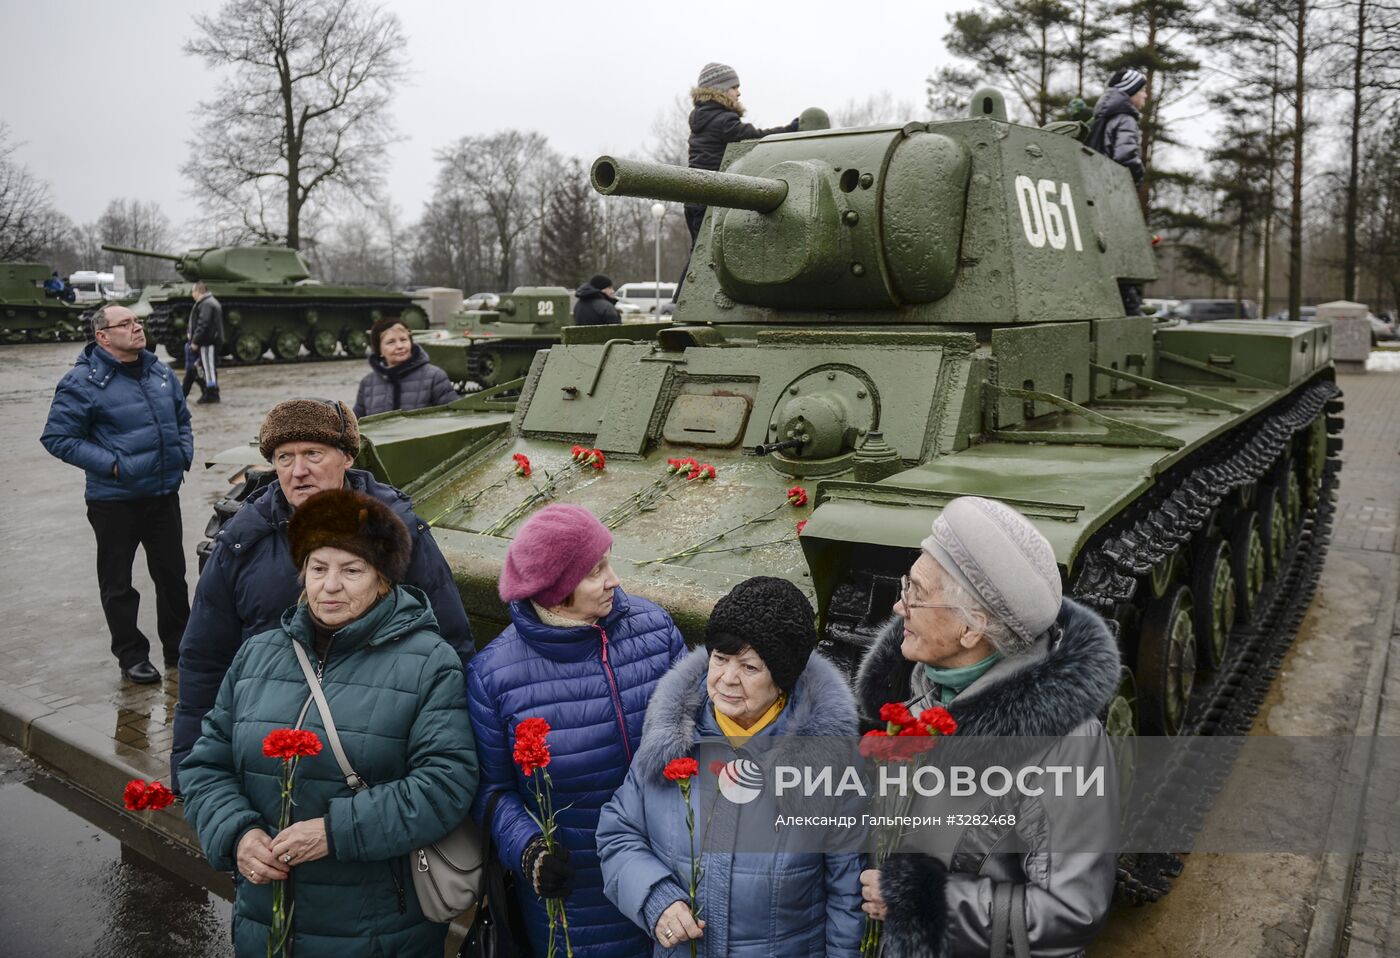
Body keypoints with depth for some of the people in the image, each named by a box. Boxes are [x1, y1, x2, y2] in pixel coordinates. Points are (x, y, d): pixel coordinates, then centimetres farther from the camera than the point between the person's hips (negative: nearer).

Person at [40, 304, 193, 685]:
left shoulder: (161, 372, 6)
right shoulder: (83, 381, -12)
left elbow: (182, 419, 21)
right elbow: (57, 438, -11)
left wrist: (185, 453, 5)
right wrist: (111, 464, -17)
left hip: (164, 493, 5)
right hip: (114, 500, -5)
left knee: (172, 573, 14)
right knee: (117, 583, 8)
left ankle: (177, 646, 29)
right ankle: (132, 656, 22)